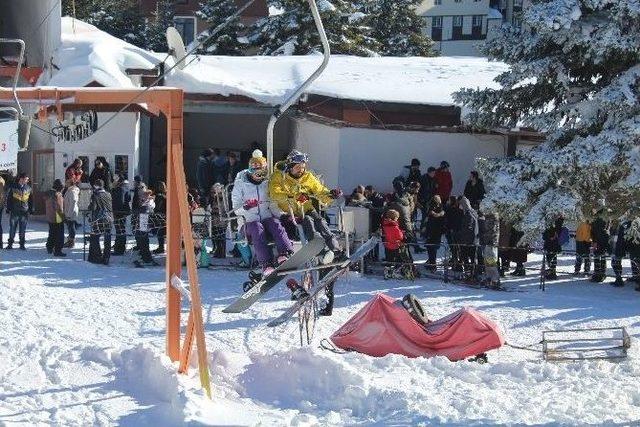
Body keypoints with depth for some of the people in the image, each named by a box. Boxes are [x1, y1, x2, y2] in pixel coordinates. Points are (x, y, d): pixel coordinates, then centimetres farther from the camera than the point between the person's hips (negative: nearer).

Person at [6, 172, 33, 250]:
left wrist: (31, 209, 7)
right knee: (12, 229, 2)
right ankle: (10, 244, 10)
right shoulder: (13, 187, -1)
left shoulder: (28, 188, 6)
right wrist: (8, 209, -1)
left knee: (22, 230, 5)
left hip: (24, 212, 2)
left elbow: (31, 199, 13)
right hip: (14, 212, -2)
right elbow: (8, 198, 4)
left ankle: (22, 244, 13)